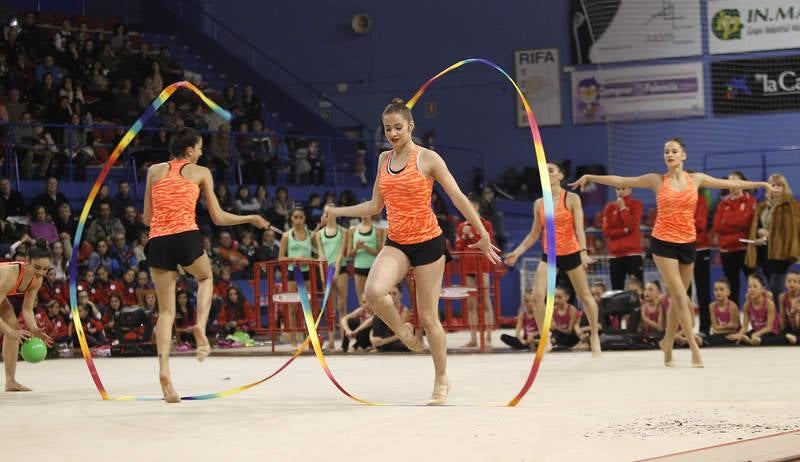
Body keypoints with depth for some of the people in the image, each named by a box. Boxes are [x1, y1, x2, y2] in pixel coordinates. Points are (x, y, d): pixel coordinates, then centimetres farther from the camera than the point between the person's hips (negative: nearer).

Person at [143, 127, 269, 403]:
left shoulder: (155, 171, 18)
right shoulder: (201, 172, 12)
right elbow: (218, 218, 14)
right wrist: (252, 219, 28)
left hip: (157, 242, 2)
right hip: (187, 237, -2)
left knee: (166, 311, 9)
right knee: (205, 277, 31)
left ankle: (164, 370, -10)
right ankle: (200, 326, 4)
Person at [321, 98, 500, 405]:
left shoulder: (427, 158, -5)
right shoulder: (384, 160, 10)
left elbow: (458, 197, -3)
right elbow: (375, 206, 18)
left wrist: (482, 234, -2)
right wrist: (337, 212, 13)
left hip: (428, 242, -4)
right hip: (396, 244, 4)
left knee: (428, 316, 1)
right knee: (373, 292, -27)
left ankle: (441, 381, 18)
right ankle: (403, 331, 3)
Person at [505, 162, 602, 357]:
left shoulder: (572, 199, -7)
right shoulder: (539, 204, 3)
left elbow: (579, 228, -14)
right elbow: (534, 234, 10)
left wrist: (583, 252, -28)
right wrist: (517, 252, 1)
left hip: (571, 253, -3)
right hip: (548, 255, 3)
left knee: (585, 295, 10)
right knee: (537, 295, -15)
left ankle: (595, 337, 26)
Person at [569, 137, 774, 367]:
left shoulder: (696, 179, 5)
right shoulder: (657, 180, 0)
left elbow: (729, 183, 11)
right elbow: (621, 181, 3)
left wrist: (760, 184, 12)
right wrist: (590, 177, 3)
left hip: (687, 243, 3)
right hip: (663, 243, -3)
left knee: (678, 297, 10)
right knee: (679, 296, -10)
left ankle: (668, 342, 24)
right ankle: (694, 345, -9)